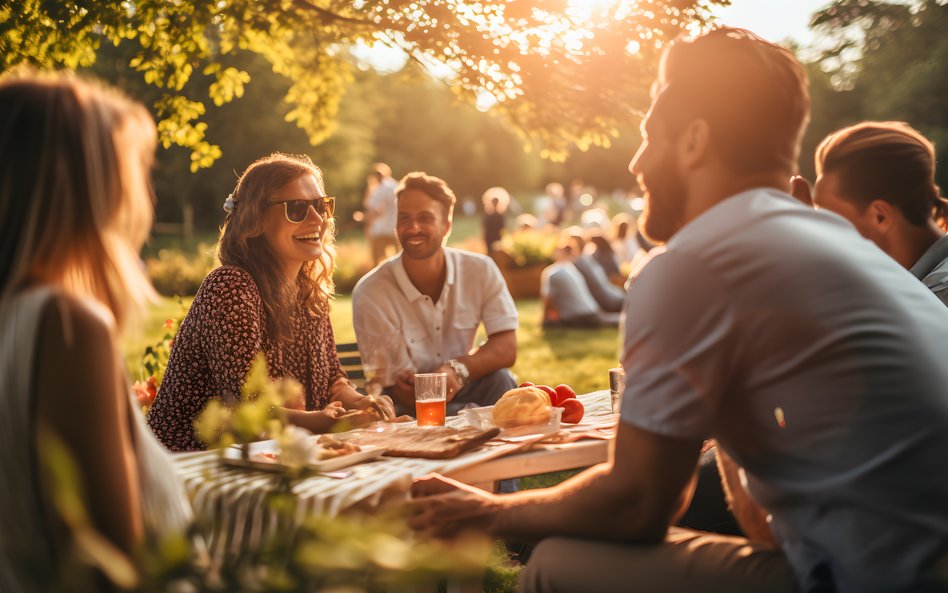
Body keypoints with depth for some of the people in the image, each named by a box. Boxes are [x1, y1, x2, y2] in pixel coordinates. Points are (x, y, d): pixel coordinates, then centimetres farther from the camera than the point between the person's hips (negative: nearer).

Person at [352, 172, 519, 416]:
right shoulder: (370, 294, -18)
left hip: (461, 388, 4)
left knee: (500, 379, -28)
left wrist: (457, 368, -35)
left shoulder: (481, 270, -9)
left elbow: (507, 348, -15)